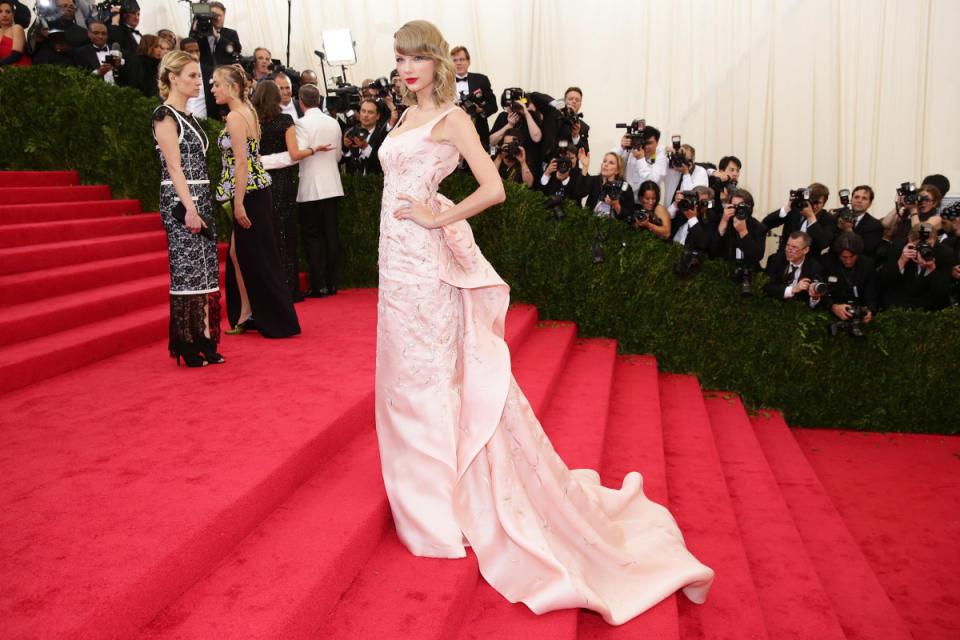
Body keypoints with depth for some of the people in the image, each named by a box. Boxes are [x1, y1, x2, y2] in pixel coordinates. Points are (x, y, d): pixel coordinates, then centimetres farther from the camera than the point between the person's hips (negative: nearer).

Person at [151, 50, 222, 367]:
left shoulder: (187, 117, 19)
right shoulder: (164, 115, -7)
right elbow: (174, 166, -15)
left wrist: (202, 205, 16)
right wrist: (189, 207, -21)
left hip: (200, 199, 9)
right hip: (180, 201, -9)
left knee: (204, 271, 7)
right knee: (186, 270, -6)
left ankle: (203, 340, 12)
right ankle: (185, 344, 1)